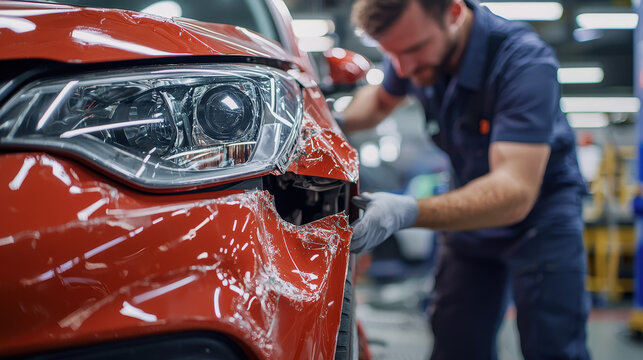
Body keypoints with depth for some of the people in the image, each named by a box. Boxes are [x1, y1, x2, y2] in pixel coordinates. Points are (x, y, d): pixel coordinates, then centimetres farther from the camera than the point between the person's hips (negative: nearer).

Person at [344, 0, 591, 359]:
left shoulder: (526, 61, -32)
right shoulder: (414, 40, -13)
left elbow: (515, 192, -40)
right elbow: (381, 100, 11)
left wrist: (409, 212, -53)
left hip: (540, 212, -5)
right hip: (469, 211, 5)